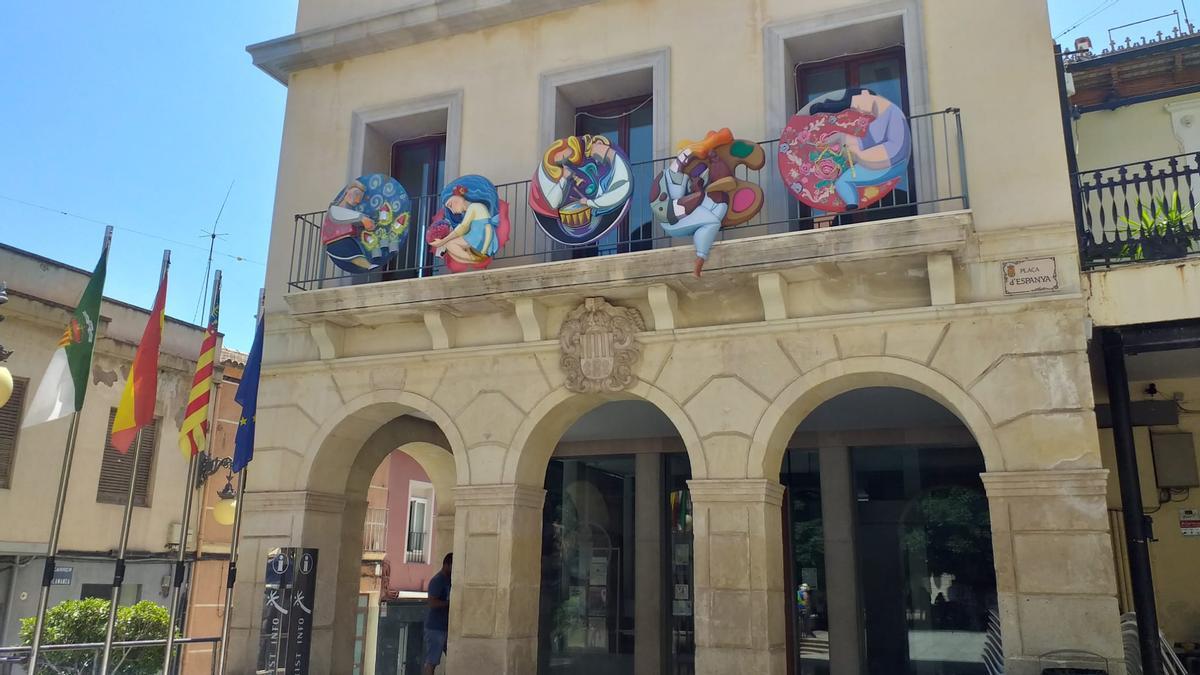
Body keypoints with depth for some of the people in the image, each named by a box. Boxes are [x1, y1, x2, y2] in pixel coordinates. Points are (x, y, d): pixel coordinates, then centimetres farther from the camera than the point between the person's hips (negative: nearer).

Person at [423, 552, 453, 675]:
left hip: (447, 627, 9)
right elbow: (433, 603, -24)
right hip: (436, 628, -9)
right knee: (431, 662, -4)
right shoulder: (437, 581, -15)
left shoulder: (449, 580, 11)